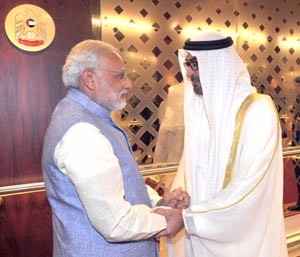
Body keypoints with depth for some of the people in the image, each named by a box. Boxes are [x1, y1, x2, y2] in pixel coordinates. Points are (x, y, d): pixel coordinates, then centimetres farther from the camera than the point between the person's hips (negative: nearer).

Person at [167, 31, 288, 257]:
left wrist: (188, 216, -23)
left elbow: (250, 185, -23)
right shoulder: (199, 108, 2)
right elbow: (189, 164, 7)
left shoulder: (258, 110, -17)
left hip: (242, 235, -5)